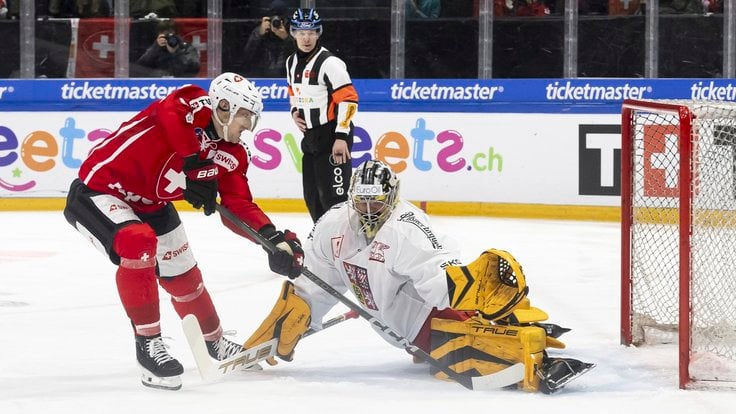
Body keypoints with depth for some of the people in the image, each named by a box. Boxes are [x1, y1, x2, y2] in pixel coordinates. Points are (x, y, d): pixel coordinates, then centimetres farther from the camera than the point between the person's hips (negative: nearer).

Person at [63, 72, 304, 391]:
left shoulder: (232, 155, -2)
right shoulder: (193, 105, -25)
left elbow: (239, 206, -3)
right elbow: (168, 114, -47)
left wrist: (275, 238, -18)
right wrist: (194, 165, -44)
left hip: (149, 205, 9)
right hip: (99, 189, -9)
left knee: (183, 275, 17)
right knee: (138, 243, -34)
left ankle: (215, 342, 43)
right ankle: (148, 344, -23)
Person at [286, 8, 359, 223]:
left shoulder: (329, 62, -17)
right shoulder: (292, 62, 10)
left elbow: (348, 99, -20)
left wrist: (341, 136, -23)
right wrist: (295, 112, 8)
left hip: (333, 137, -9)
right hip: (310, 136, 9)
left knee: (333, 194, -14)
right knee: (312, 196, 13)